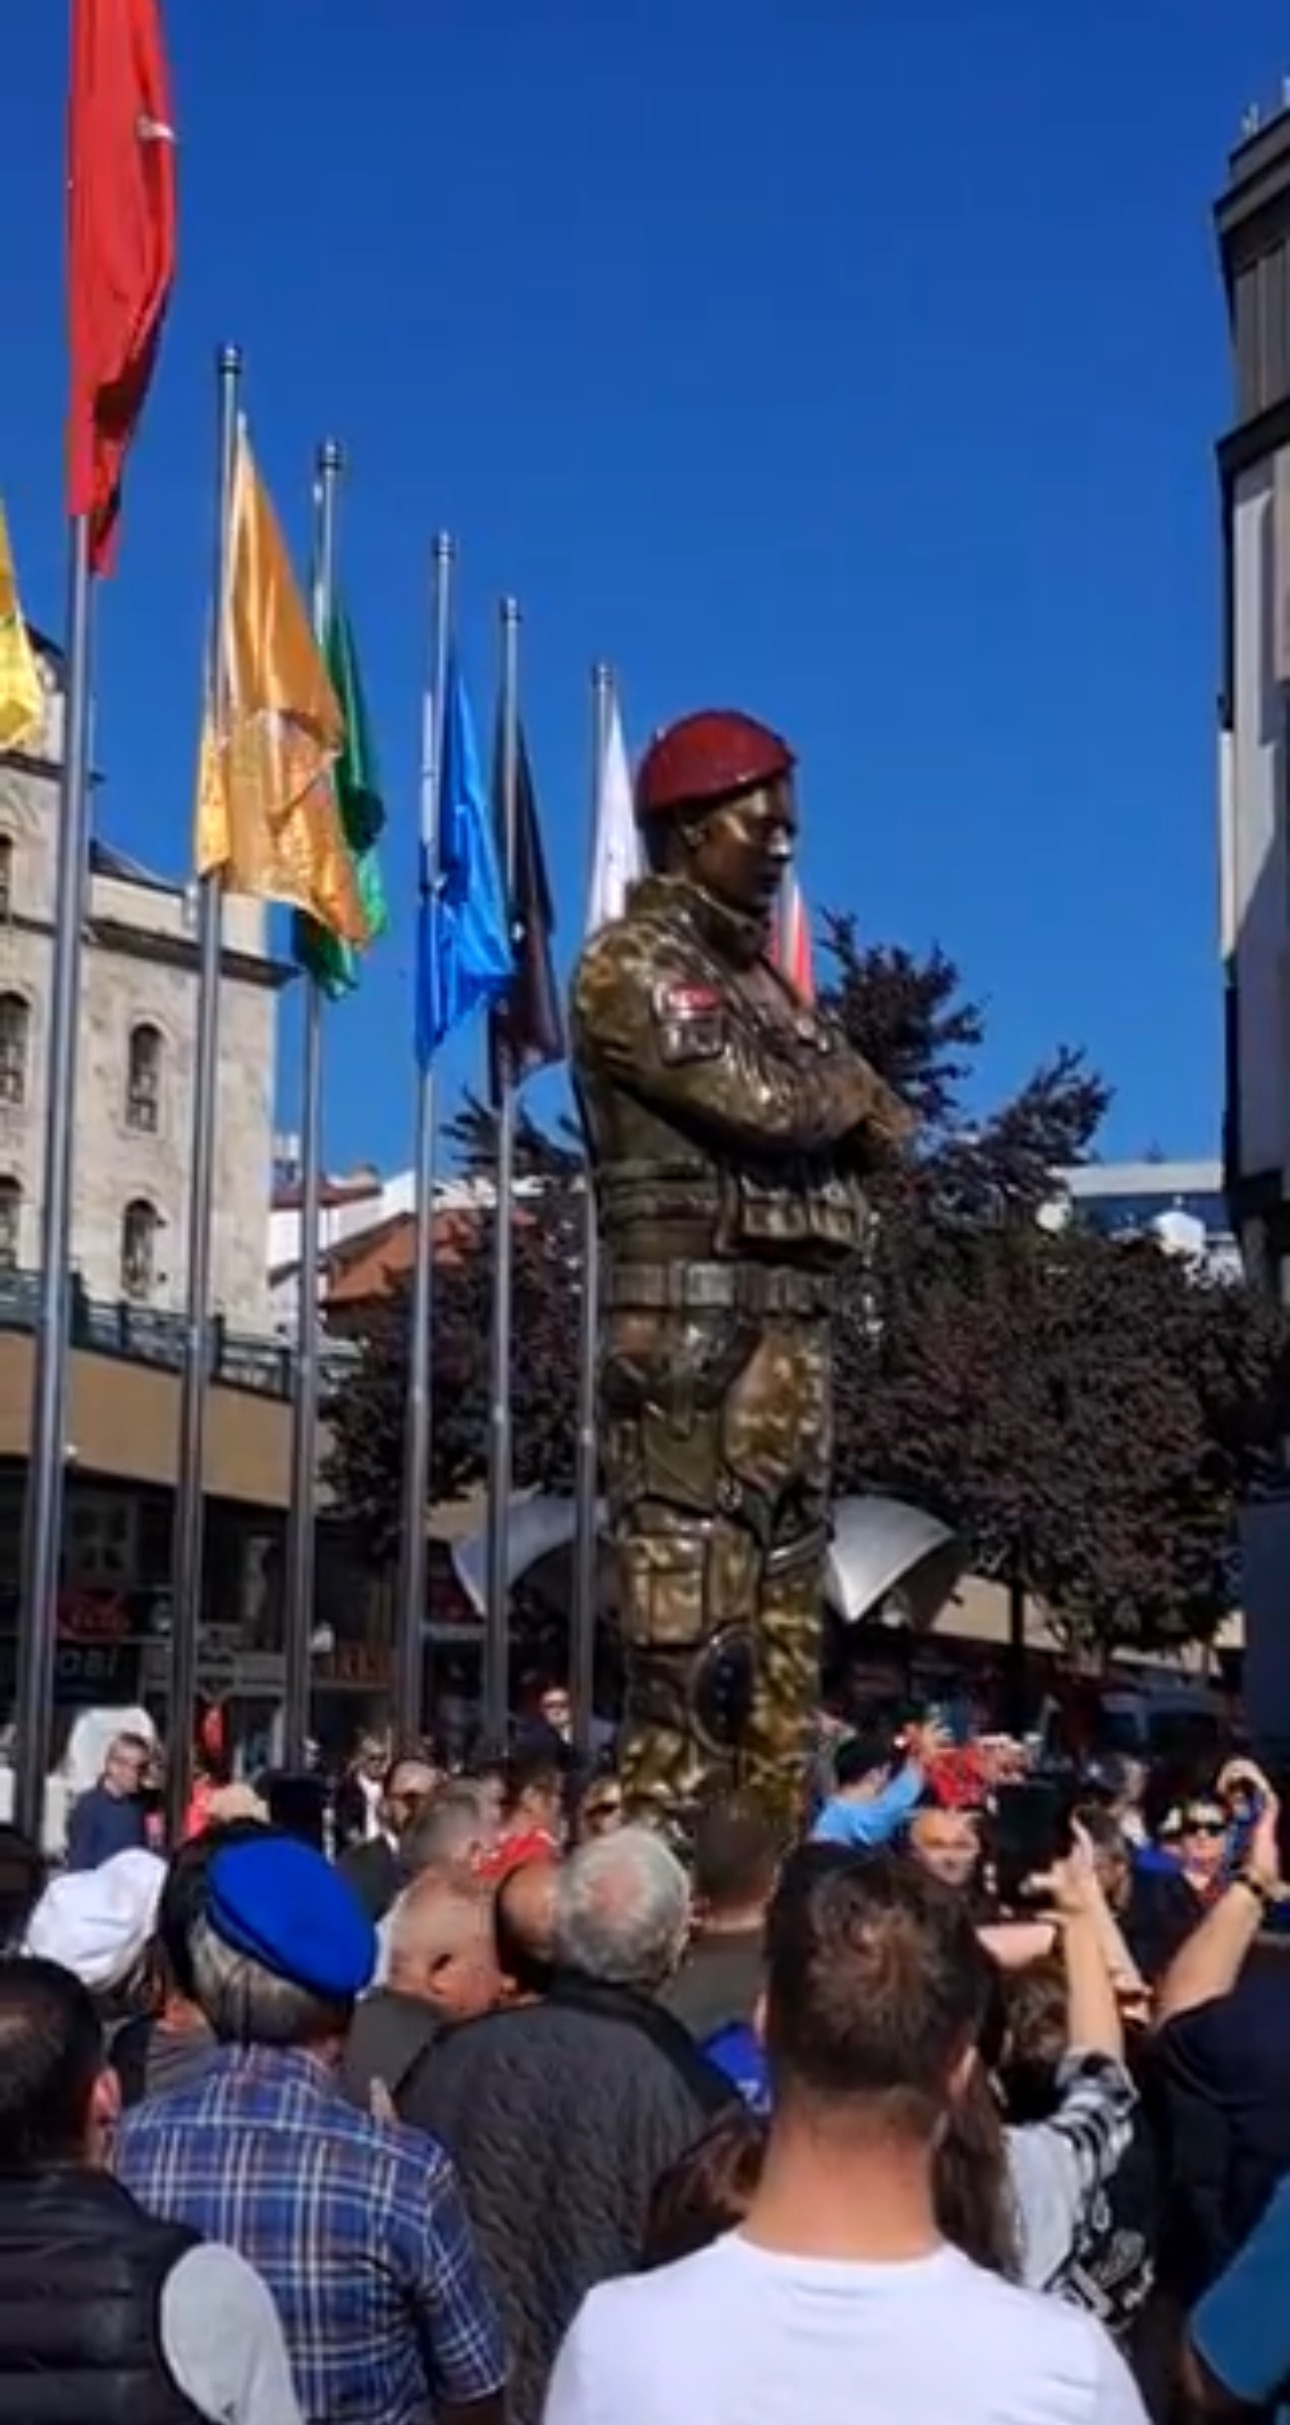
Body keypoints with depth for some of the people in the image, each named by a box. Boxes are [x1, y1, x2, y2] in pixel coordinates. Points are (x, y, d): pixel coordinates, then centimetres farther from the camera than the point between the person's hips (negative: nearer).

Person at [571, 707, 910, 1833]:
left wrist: (833, 1092, -4)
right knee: (693, 1614, -12)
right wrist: (845, 1082, 4)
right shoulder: (637, 960, -4)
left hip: (792, 1317, 9)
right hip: (698, 1315, -9)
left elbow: (869, 1119, 15)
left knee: (786, 1611, 9)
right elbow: (768, 1101, -15)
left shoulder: (757, 968, 23)